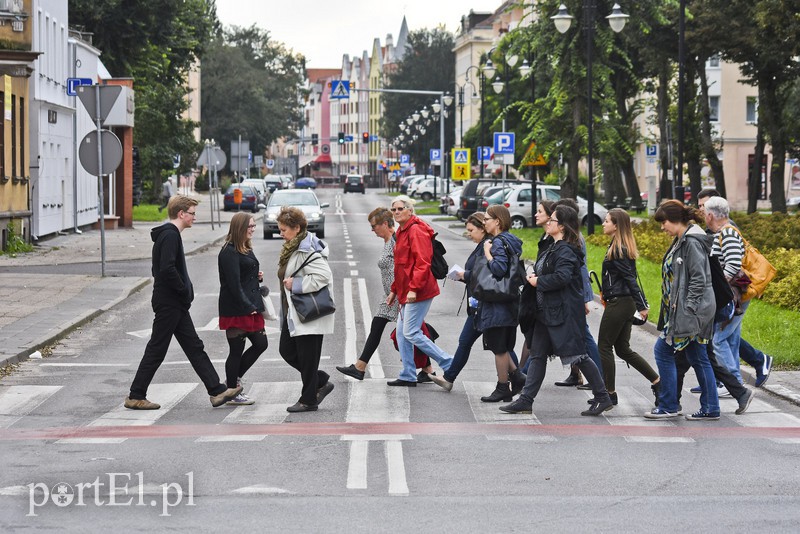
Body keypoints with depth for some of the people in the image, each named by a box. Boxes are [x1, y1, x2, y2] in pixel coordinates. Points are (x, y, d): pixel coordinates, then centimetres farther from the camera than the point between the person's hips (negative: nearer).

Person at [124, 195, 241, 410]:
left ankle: (216, 391, 10)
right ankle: (135, 396, 5)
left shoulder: (168, 234, 15)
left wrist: (186, 291, 12)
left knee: (194, 347, 9)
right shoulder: (170, 235, -16)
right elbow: (167, 270, -28)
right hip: (169, 303, -10)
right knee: (156, 350, -3)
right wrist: (185, 290, -15)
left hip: (175, 305, 10)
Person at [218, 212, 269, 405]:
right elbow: (234, 284, -19)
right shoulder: (229, 253, -16)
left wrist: (257, 277, 5)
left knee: (260, 343, 11)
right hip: (235, 310, -10)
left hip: (251, 308, 10)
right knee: (237, 350, -1)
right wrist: (247, 307, -18)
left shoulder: (246, 249, 15)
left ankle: (233, 378, 24)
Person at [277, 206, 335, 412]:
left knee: (307, 357, -1)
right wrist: (288, 282, 5)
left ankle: (308, 400, 10)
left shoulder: (307, 250, -19)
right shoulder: (292, 248, 12)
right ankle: (322, 382, 23)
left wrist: (295, 284, -23)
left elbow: (324, 275, -29)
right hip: (294, 313, 11)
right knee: (287, 351, 12)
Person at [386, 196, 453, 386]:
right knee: (402, 332, 10)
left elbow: (422, 263, -21)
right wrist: (394, 290, 25)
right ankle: (408, 376, 15)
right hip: (406, 292, 10)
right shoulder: (401, 233, 18)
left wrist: (414, 288, -26)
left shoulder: (416, 231, -13)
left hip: (417, 292, -10)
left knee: (411, 333, -10)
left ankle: (449, 365, -3)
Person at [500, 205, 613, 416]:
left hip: (564, 312, -11)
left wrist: (538, 282, -17)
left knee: (577, 355, -4)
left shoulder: (565, 250, -17)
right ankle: (526, 400, 12)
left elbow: (562, 277, -29)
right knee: (538, 355, 9)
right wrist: (534, 277, 4)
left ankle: (603, 397, 5)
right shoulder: (553, 248, 14)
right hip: (548, 311, 11)